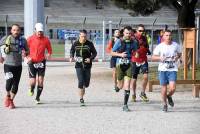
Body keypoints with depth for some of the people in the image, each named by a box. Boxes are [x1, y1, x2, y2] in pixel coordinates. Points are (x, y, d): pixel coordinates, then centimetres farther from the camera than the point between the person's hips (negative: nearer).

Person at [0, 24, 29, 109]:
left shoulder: (23, 40, 0)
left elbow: (27, 51, 11)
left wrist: (25, 53, -12)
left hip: (18, 66, 2)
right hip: (8, 64, -2)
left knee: (15, 85, 5)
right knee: (9, 81, -20)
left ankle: (11, 100, 24)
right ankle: (8, 96, 8)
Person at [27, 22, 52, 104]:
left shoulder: (46, 40, 0)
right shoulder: (30, 39, -4)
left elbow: (49, 50, 11)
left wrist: (49, 54, -10)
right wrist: (28, 57, -9)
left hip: (41, 62, 1)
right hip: (32, 62, -1)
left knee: (40, 81, -2)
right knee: (33, 82, -7)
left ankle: (38, 97, 13)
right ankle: (31, 89, 29)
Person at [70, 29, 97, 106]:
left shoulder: (89, 44, -3)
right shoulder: (75, 44, 0)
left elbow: (94, 53, 4)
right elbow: (72, 51, 18)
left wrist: (90, 59, -14)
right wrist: (71, 57, -1)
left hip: (87, 65, 1)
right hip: (79, 66, -1)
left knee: (86, 83, 8)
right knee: (80, 82, -11)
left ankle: (83, 89, 43)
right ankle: (81, 99, -4)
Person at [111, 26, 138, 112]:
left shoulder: (134, 42, 5)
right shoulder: (119, 41, -3)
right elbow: (112, 53, 2)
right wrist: (120, 54, -14)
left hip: (129, 65, 1)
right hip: (120, 64, -1)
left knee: (127, 86, -8)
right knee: (121, 86, 5)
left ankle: (125, 105, -2)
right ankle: (117, 86, 44)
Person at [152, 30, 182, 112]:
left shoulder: (176, 45, 2)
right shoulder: (159, 47, -2)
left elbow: (179, 54, 19)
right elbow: (153, 57, 2)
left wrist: (177, 57, -3)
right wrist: (160, 58, -17)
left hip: (173, 69, 0)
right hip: (163, 69, 0)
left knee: (172, 88, -12)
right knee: (164, 88, 3)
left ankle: (169, 96, 23)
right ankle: (164, 104, 24)